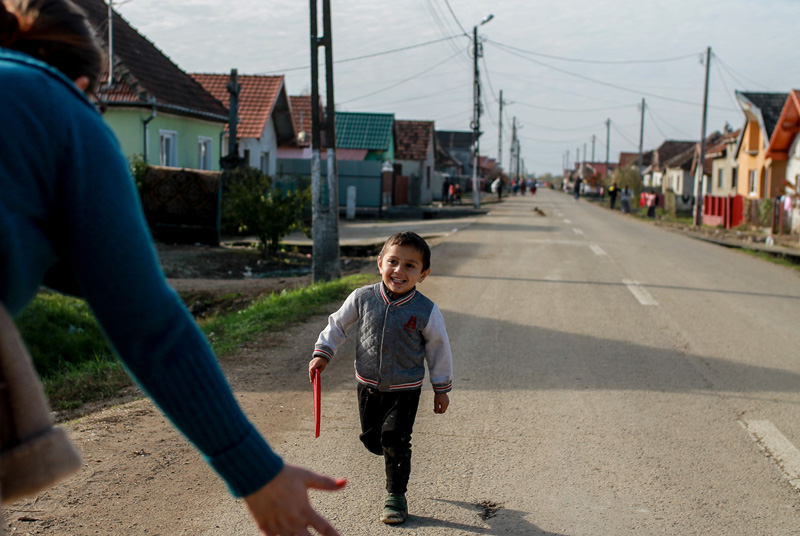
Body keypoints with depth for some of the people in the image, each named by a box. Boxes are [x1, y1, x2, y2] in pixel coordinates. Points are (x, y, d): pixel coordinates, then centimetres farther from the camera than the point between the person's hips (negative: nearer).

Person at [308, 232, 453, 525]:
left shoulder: (426, 311, -16)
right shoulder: (363, 298, -12)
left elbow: (438, 349, -4)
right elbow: (338, 324, 4)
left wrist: (441, 388, 2)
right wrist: (322, 353, -4)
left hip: (405, 390, -3)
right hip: (369, 386, 3)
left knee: (395, 440, -8)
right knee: (371, 439, 11)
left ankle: (396, 495, 14)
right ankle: (395, 456, 46)